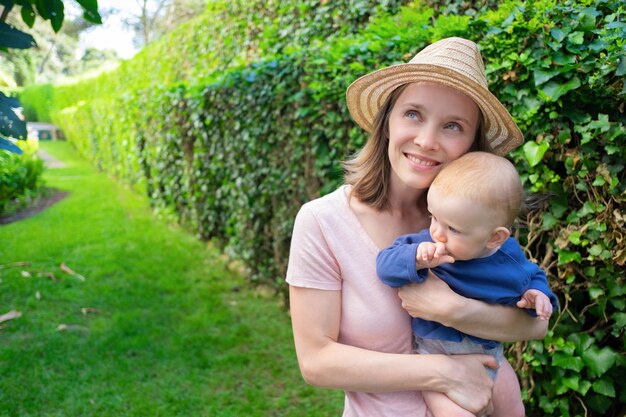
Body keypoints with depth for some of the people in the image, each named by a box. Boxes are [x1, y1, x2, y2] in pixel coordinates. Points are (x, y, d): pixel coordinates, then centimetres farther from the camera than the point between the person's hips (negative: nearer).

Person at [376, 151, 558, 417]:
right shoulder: (426, 244, -21)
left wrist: (536, 294, -12)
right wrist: (416, 259, -45)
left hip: (488, 351, 4)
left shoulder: (510, 255, -10)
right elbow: (386, 265, -27)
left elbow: (532, 276, 10)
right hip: (436, 355, -4)